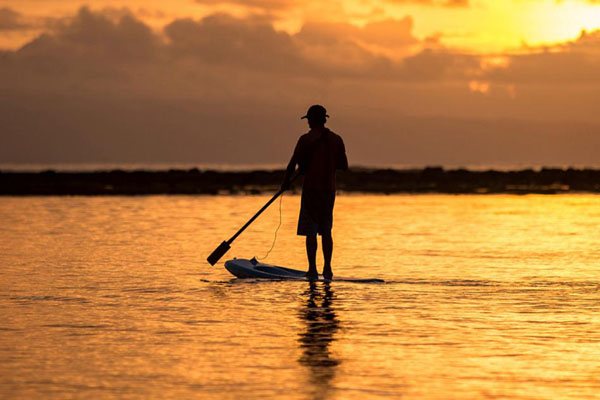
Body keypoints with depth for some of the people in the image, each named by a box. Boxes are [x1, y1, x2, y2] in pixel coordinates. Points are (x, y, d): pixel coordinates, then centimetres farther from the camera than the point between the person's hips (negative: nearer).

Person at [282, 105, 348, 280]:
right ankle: (327, 269, 10)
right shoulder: (336, 139, 6)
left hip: (311, 188, -5)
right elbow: (344, 165, 11)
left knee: (311, 231, -2)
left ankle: (312, 269, -5)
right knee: (326, 231, 13)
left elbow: (293, 163, -7)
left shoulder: (306, 139, -8)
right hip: (329, 189, 5)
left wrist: (286, 181, 6)